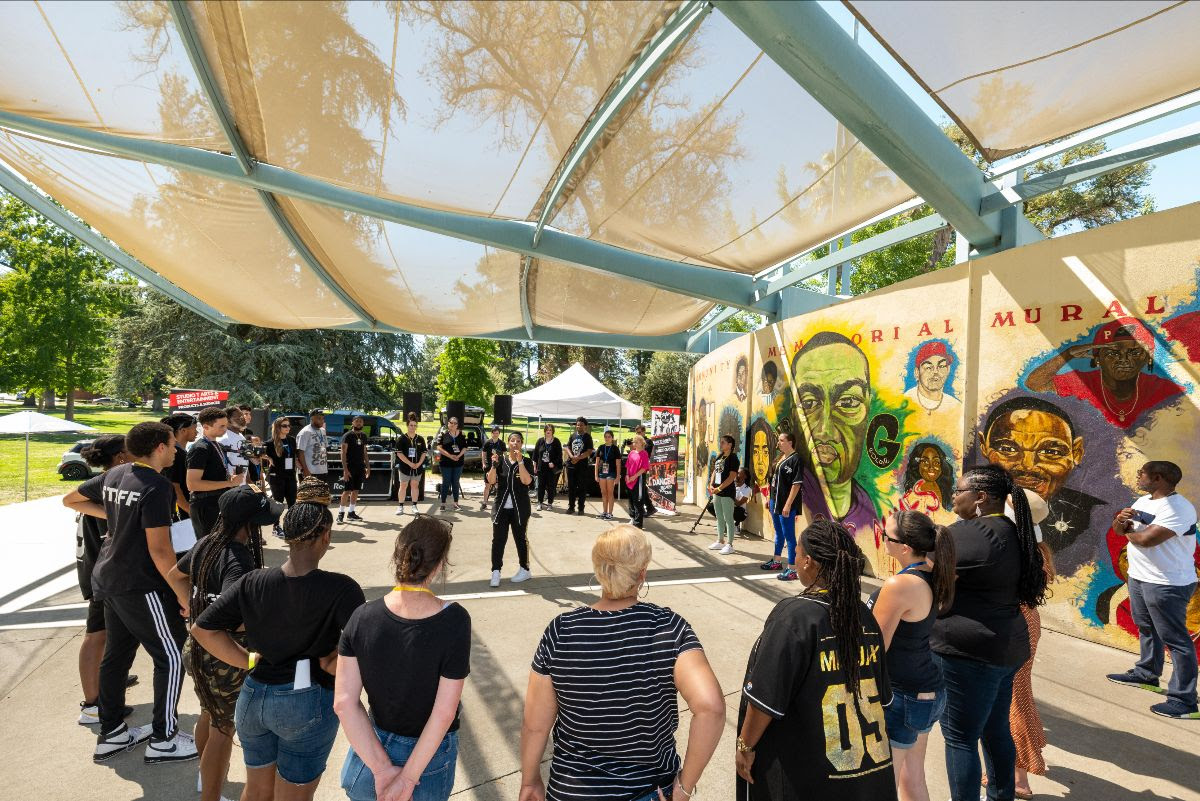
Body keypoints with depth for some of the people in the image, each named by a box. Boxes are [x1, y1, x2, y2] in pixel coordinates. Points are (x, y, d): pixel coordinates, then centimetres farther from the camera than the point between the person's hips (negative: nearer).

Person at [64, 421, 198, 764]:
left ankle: (111, 734, 31)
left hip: (110, 579, 9)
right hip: (141, 586, -9)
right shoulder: (156, 486, -22)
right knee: (171, 657, 3)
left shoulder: (113, 475, 3)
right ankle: (163, 740, 11)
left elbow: (71, 499, 20)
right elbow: (159, 549, -24)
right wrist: (183, 593, -17)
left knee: (116, 655, 19)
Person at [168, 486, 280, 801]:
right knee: (223, 730, 11)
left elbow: (174, 576, 13)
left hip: (198, 649, 9)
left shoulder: (207, 544, -4)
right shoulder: (239, 560, -31)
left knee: (210, 714, 31)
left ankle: (207, 775, 54)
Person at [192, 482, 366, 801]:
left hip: (253, 697, 5)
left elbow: (203, 629, -4)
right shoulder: (340, 589, -23)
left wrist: (248, 660, 1)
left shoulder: (253, 583, -9)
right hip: (308, 704, -4)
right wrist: (332, 665, -13)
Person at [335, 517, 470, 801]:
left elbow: (344, 703, -15)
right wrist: (408, 778, -12)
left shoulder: (362, 617, -16)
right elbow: (444, 713, -22)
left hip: (373, 745, 2)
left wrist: (381, 768, -13)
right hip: (429, 753, -1)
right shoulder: (454, 621, -24)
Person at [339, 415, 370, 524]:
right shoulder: (347, 435, -7)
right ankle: (341, 514, -2)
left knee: (355, 491, 10)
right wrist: (345, 469, -18)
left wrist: (368, 467, 13)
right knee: (347, 491, -7)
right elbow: (343, 453, -11)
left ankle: (352, 513, 17)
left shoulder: (363, 436, 12)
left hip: (360, 467, 6)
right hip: (350, 467, -6)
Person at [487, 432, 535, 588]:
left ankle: (525, 570, 23)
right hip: (501, 506, 2)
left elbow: (527, 481, -17)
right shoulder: (501, 460, 3)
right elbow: (491, 480, -6)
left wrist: (520, 461, -23)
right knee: (498, 539, -2)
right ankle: (496, 572, 4)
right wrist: (494, 464, -21)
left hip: (519, 508, -2)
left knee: (520, 538, 9)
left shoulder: (527, 461, -2)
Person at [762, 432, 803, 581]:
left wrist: (788, 504, -22)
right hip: (775, 501, 9)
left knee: (789, 535, -4)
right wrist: (770, 499, 20)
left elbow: (797, 484, -19)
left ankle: (792, 569, 3)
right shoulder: (780, 458, 12)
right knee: (779, 533, 21)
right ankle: (776, 561, 36)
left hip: (786, 505, -9)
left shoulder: (795, 459, -15)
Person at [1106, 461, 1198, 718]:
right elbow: (1119, 529, 10)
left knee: (1175, 639, -3)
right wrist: (1121, 519, -12)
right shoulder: (1144, 501, 9)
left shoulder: (1178, 508, -21)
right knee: (1146, 629, 23)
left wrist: (1129, 531, -8)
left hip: (1167, 584, -10)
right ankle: (1146, 674, 39)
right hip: (1138, 577, 10)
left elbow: (1146, 539, -29)